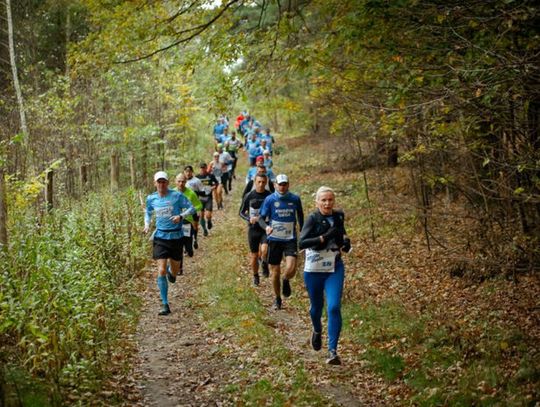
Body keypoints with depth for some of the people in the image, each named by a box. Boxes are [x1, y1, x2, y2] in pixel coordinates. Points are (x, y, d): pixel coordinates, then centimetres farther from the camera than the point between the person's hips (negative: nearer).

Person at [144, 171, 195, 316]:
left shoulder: (177, 195, -7)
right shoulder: (151, 198, 3)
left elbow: (191, 208, -4)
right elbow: (148, 212, 21)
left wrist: (181, 216, -22)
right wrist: (147, 224, 2)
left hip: (176, 237, -1)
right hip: (160, 237, 1)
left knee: (175, 270, 10)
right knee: (161, 271, -10)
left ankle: (171, 274, 50)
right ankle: (165, 305, -4)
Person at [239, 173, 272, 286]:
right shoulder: (249, 196, -2)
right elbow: (241, 212, 5)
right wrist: (249, 219, -14)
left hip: (266, 229, -1)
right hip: (253, 229, 1)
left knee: (265, 249, -27)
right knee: (254, 255, 9)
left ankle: (265, 264, 4)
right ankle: (255, 276, 32)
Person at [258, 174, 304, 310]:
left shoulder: (295, 199, 1)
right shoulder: (269, 199, -4)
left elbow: (300, 216, 16)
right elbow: (261, 218, -4)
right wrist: (266, 227, -25)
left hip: (290, 239, 0)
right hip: (274, 239, 0)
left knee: (291, 269, -19)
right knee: (275, 272, 6)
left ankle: (286, 281, 17)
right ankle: (277, 299, 26)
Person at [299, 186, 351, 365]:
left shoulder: (339, 216, 1)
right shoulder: (313, 218, -12)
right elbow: (302, 243, -23)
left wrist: (346, 243, 0)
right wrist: (324, 237, -32)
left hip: (335, 269, 2)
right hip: (314, 270, -2)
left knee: (334, 307, -14)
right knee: (316, 307, 16)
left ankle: (333, 351, -11)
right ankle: (317, 330, 50)